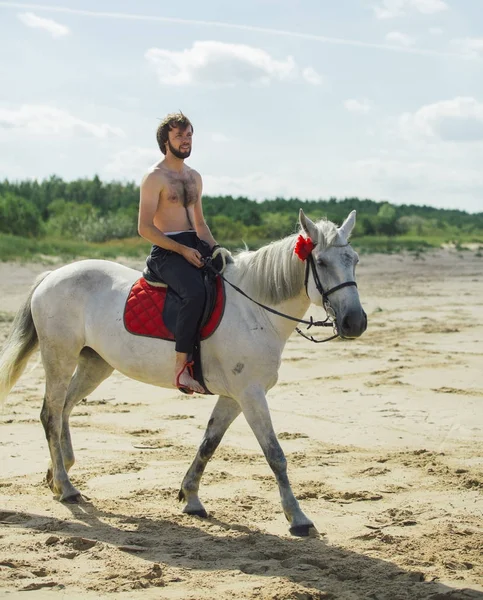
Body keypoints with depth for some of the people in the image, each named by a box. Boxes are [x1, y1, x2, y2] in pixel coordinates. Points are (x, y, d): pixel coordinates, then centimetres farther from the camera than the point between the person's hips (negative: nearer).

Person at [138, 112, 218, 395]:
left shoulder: (194, 177, 19)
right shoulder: (155, 177, -5)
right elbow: (145, 228, -11)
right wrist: (182, 250, -18)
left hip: (194, 247, 8)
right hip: (167, 252, -8)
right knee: (195, 292, -33)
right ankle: (181, 368, -32)